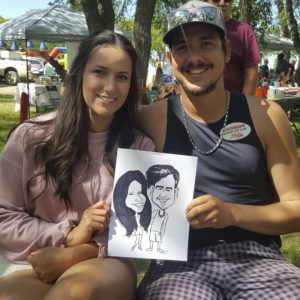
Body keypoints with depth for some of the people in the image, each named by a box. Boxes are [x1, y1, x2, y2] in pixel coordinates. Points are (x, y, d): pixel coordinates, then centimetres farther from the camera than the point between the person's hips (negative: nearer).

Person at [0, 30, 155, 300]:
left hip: (103, 265, 0)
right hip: (31, 267, 1)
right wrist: (68, 236, -12)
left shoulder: (140, 148, 5)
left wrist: (83, 252, -14)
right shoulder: (31, 137, 2)